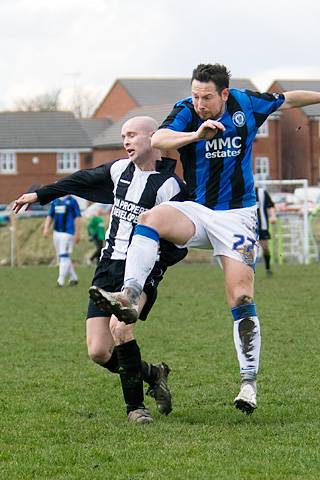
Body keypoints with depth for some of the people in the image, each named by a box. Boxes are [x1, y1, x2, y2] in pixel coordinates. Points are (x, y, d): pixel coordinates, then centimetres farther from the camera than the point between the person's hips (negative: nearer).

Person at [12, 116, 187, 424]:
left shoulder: (169, 186, -11)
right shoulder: (121, 170, 9)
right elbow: (83, 180, 27)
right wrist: (40, 195, 32)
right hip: (108, 268, 6)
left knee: (119, 326, -31)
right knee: (98, 352, -5)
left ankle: (135, 405, -11)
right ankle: (152, 374, 22)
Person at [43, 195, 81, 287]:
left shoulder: (72, 201, -4)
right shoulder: (55, 202, 13)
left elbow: (77, 218, -5)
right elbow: (49, 216, 16)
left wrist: (77, 234, -8)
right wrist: (46, 228, 0)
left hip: (67, 233, -7)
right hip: (57, 232, 7)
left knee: (64, 256, -13)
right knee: (61, 257, 11)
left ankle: (61, 280, -14)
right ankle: (73, 278, 23)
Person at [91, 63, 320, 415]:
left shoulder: (247, 104, -2)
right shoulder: (186, 112, -7)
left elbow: (289, 99, 17)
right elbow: (157, 140, -26)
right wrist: (196, 135, -40)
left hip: (237, 215, 0)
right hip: (196, 211, 0)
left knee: (240, 297, -10)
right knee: (151, 217, -31)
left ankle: (249, 380, -4)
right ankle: (129, 296, -43)